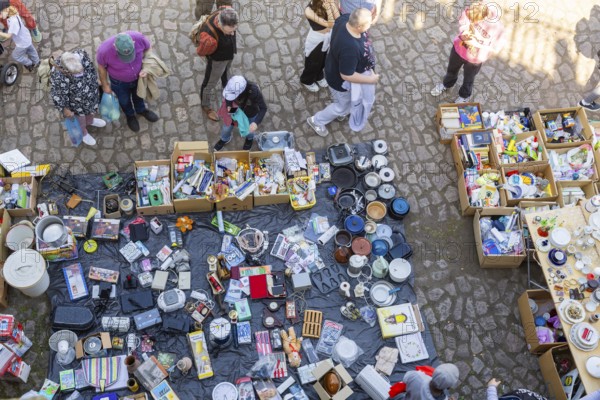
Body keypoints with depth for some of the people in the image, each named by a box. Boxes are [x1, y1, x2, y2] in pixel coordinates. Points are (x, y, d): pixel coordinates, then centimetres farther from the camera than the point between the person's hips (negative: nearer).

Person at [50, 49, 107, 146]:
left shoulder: (81, 54, -30)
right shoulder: (58, 77, -43)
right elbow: (58, 96, -25)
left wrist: (95, 81, 7)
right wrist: (65, 109, -13)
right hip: (76, 102, -4)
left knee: (91, 108, 35)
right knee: (80, 118, 26)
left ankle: (90, 121, 69)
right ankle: (83, 133, 58)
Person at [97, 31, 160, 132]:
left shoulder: (139, 38, -35)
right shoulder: (104, 50, -38)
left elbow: (147, 49, -12)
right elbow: (101, 67, -17)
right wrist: (105, 85, -3)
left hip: (138, 76, 2)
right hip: (119, 82, -1)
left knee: (138, 94, 31)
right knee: (124, 100, 27)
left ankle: (141, 110, 63)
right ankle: (130, 115, 59)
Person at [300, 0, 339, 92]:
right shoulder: (309, 10, -34)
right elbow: (330, 24, -35)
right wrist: (328, 7, -41)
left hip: (328, 37, 5)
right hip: (315, 40, -5)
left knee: (322, 60, 29)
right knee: (313, 62, 20)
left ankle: (319, 77, 59)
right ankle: (307, 80, 50)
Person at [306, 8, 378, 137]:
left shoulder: (345, 18, -23)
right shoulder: (350, 48, -47)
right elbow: (347, 76, -35)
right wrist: (370, 79, -24)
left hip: (336, 67, 8)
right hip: (341, 80, -8)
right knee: (343, 106, 22)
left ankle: (342, 113, 67)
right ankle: (316, 121, 43)